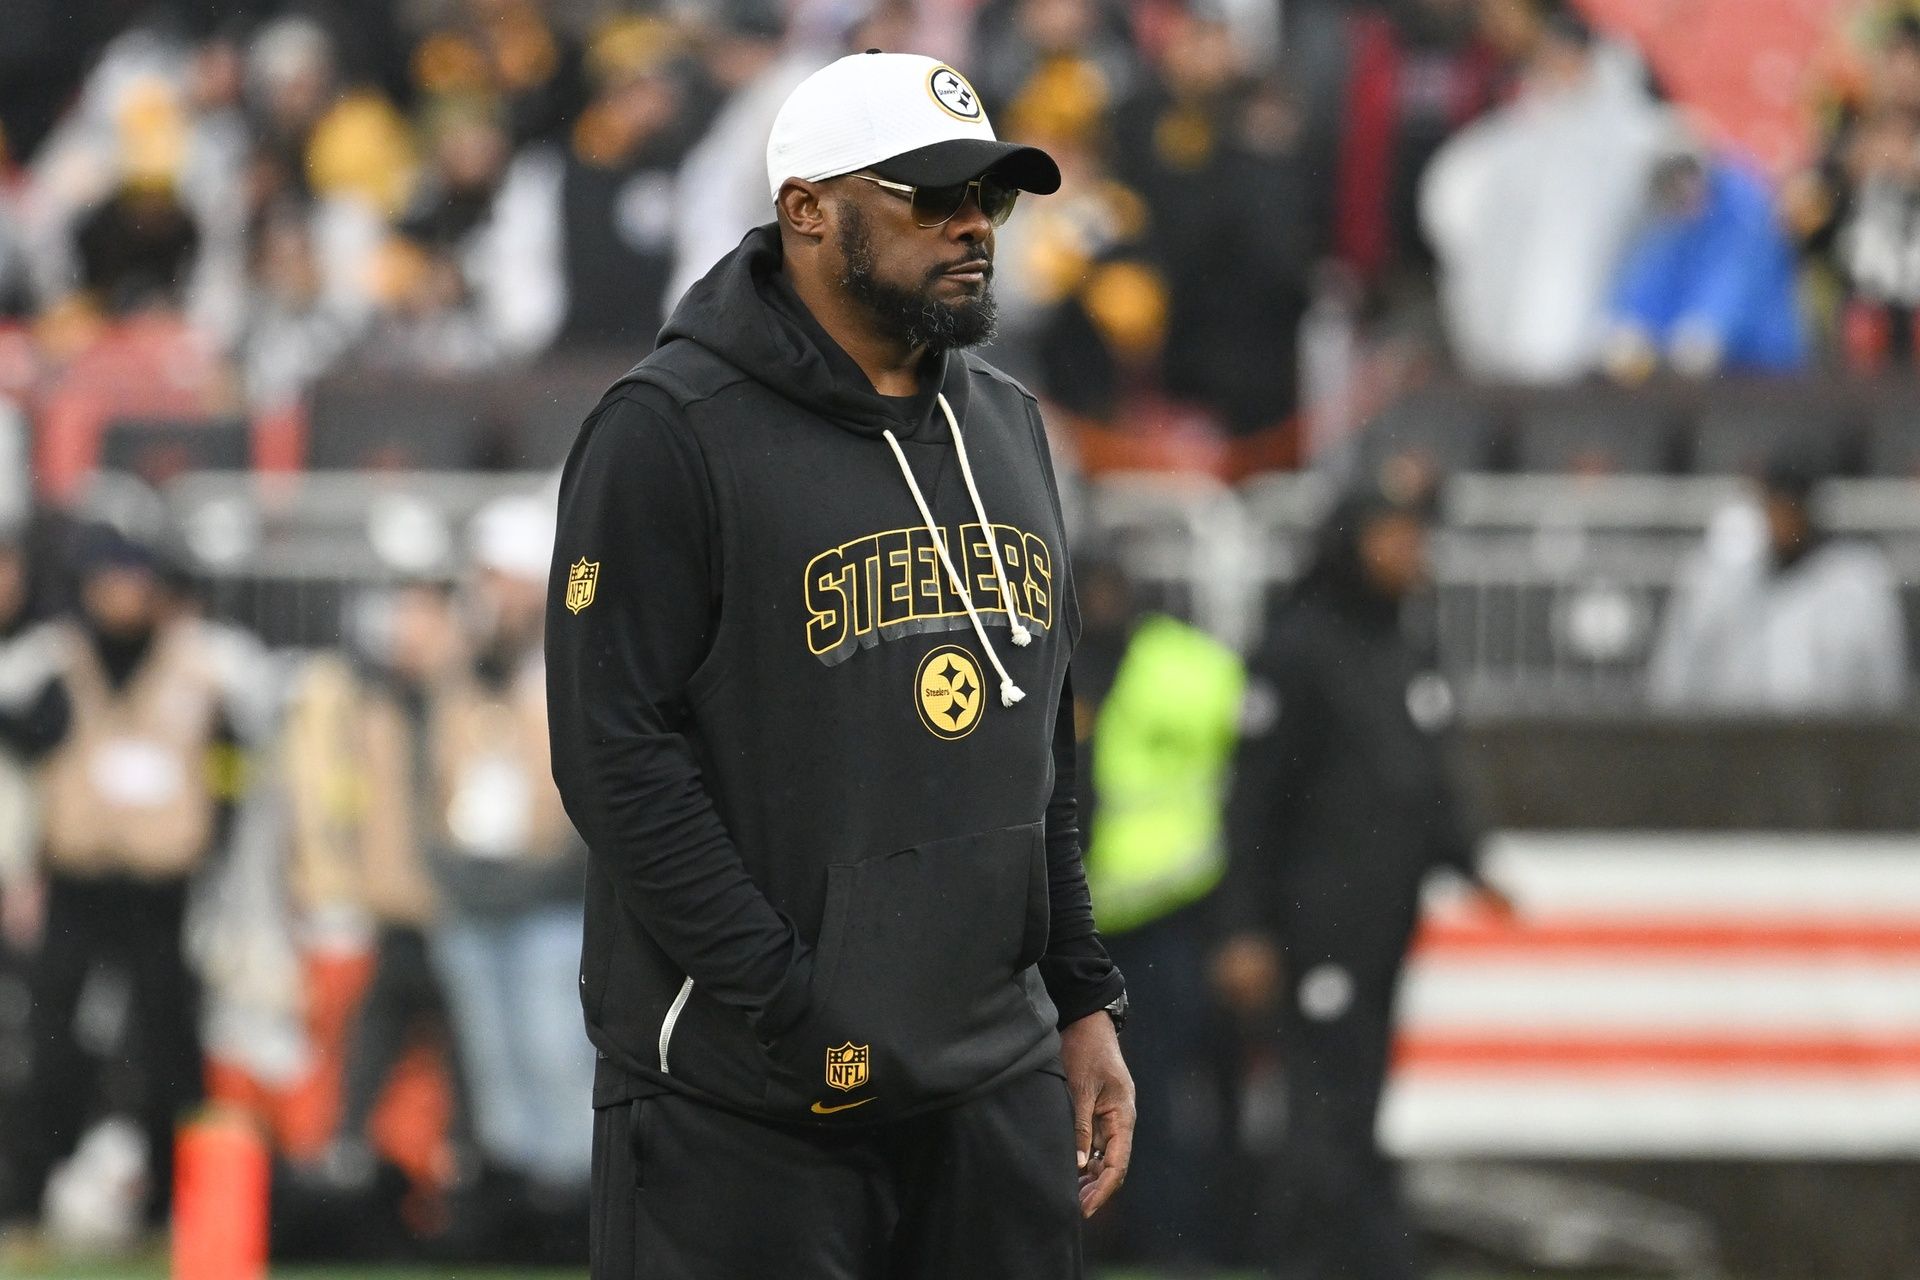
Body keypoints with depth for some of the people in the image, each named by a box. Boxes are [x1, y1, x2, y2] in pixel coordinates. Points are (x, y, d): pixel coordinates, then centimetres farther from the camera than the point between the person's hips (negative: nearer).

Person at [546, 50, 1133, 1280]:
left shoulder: (1008, 427, 15)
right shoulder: (670, 431, -8)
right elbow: (617, 753, -14)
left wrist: (1083, 1000, 13)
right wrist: (795, 1021, -18)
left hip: (1000, 1087, 7)